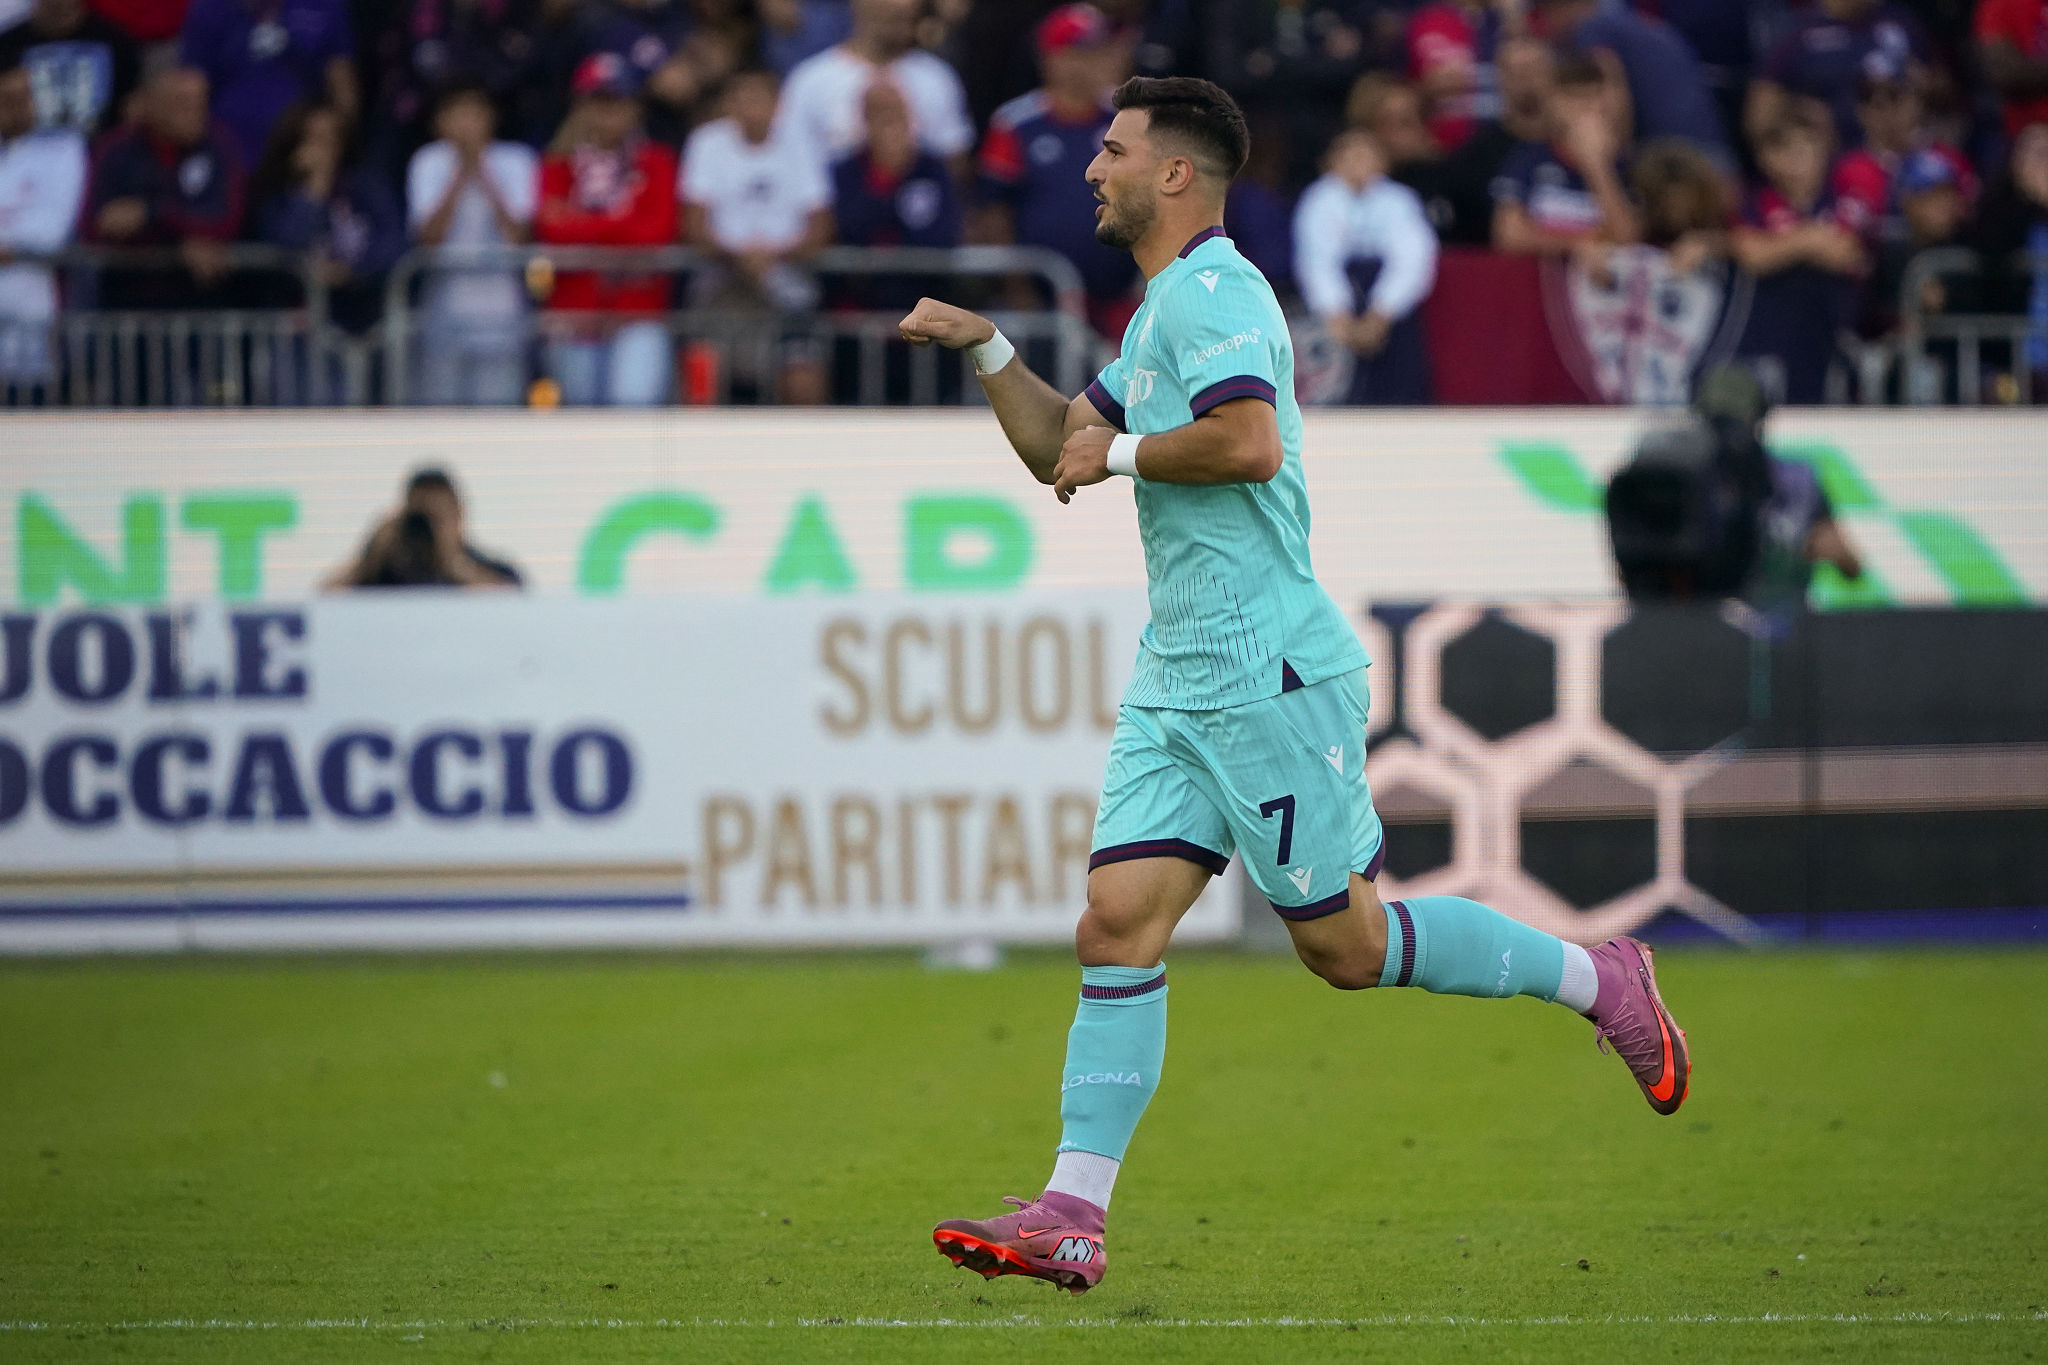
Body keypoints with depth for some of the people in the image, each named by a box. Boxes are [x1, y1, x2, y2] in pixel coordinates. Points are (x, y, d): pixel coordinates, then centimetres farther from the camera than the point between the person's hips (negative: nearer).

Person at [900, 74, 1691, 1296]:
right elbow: (1060, 447, 28)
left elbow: (1250, 444, -27)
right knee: (1118, 924, -2)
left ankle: (1600, 981, 15)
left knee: (1347, 945, -2)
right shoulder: (1165, 306, 20)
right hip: (1180, 680, 9)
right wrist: (986, 348, 16)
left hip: (1267, 676, -9)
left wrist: (1120, 451, -14)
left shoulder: (1209, 289, -12)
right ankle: (1072, 1218, -5)